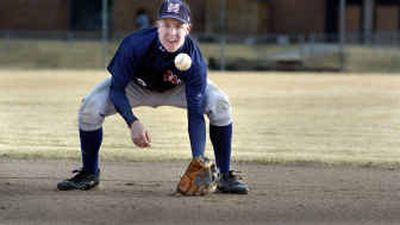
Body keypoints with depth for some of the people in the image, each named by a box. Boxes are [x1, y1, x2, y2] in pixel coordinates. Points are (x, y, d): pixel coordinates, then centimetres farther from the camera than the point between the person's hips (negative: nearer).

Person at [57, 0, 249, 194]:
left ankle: (225, 175, -8)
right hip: (137, 85, 0)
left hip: (178, 88, 0)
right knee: (90, 107, -22)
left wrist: (198, 160, -46)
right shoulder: (135, 45, -38)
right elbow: (117, 89, -27)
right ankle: (89, 174, 2)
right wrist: (132, 122, -45)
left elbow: (196, 114, -35)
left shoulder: (195, 60, -36)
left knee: (220, 104, -24)